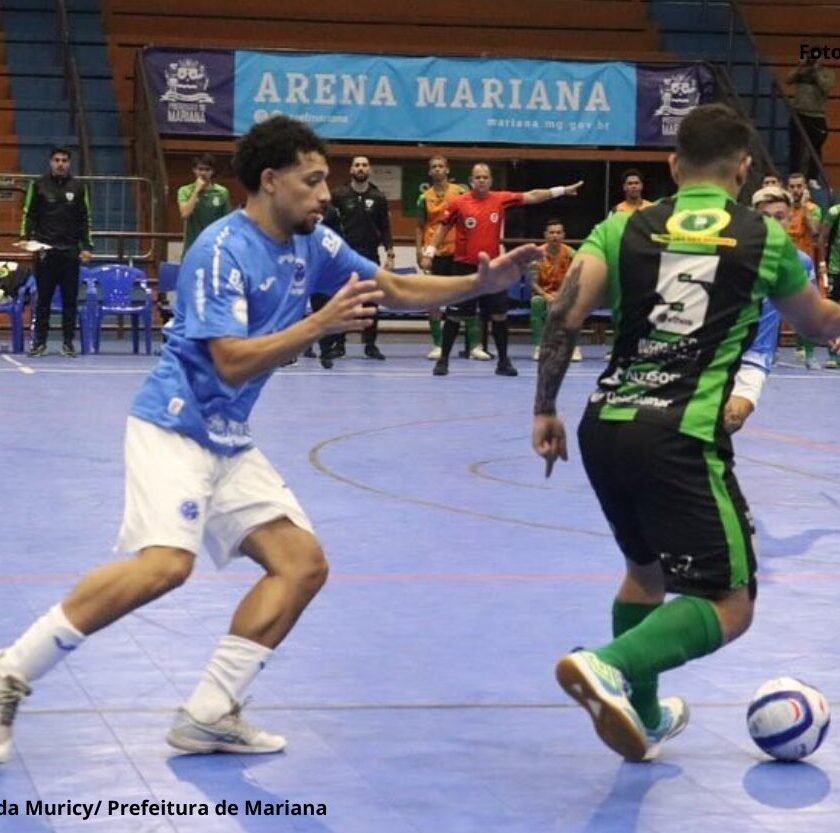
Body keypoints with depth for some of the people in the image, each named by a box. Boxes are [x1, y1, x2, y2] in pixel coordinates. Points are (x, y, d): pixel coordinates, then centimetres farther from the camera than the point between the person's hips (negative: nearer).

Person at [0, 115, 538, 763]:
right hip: (174, 427, -9)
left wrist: (483, 283, 3)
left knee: (303, 564, -1)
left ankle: (209, 716, 1)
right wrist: (319, 325, -29)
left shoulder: (313, 244, 7)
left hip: (229, 443, 9)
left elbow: (397, 289, 16)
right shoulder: (222, 250, -17)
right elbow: (232, 362, -23)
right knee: (166, 563, -28)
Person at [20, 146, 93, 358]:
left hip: (70, 251, 1)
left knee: (70, 299, 1)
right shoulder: (39, 185, 4)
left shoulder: (78, 187, 8)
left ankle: (68, 342, 7)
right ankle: (39, 342, 7)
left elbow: (85, 219, 10)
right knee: (43, 298, 1)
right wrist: (26, 239, -7)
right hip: (45, 251, -1)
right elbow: (29, 215, 6)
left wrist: (87, 247, 4)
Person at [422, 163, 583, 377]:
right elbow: (443, 229, 3)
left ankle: (503, 362, 15)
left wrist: (562, 190, -6)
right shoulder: (458, 203, -4)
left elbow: (531, 197, -1)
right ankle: (443, 359, 13)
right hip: (465, 267, -2)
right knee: (455, 316, 2)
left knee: (500, 315, 3)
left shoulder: (501, 199, 0)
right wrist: (429, 253, -3)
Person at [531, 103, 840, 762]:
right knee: (731, 604, -1)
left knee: (647, 568, 28)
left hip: (604, 425, 6)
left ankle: (641, 716, 35)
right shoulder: (764, 237, 7)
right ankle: (608, 668, -26)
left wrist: (545, 409, 8)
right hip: (680, 436, -5)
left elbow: (566, 314, -1)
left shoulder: (626, 229, 11)